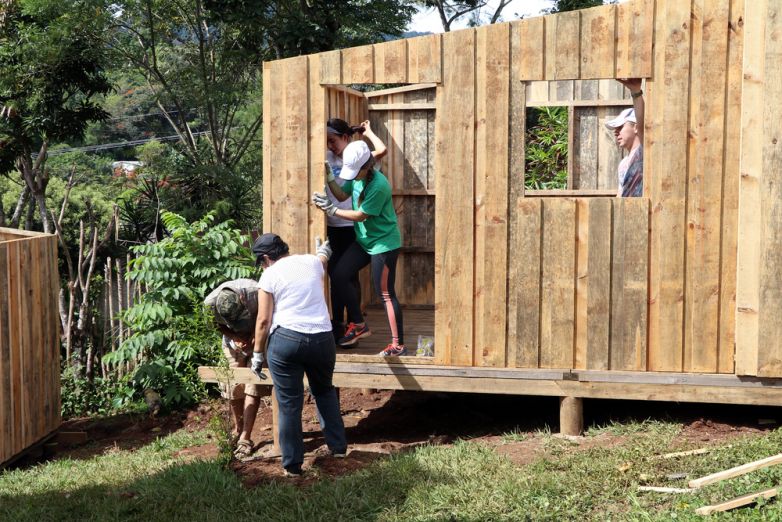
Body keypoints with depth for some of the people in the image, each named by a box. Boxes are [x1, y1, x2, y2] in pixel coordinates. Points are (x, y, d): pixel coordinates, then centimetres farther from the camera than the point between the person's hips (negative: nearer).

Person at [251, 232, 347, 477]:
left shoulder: (270, 275, -2)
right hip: (322, 339, 4)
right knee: (324, 391, 27)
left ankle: (292, 464, 12)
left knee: (289, 404, 6)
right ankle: (338, 446, 28)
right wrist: (323, 253, 62)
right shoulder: (312, 262, 11)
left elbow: (263, 320, -4)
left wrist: (257, 353, 6)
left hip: (286, 340, -4)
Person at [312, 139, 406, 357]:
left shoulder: (379, 186, -26)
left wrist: (331, 210, -16)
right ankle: (358, 325, 20)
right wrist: (328, 176, -4)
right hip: (364, 240, 9)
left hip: (384, 243, -9)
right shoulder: (356, 176, -1)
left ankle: (398, 345, 3)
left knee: (385, 293, -5)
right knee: (339, 276, 5)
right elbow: (341, 194, 8)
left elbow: (361, 215, -21)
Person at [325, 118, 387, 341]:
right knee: (334, 276, 10)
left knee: (350, 277, 1)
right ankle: (337, 324, 19)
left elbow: (382, 150, -23)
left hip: (351, 226, -5)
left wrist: (368, 132, -9)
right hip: (332, 226, 5)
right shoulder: (328, 157, 9)